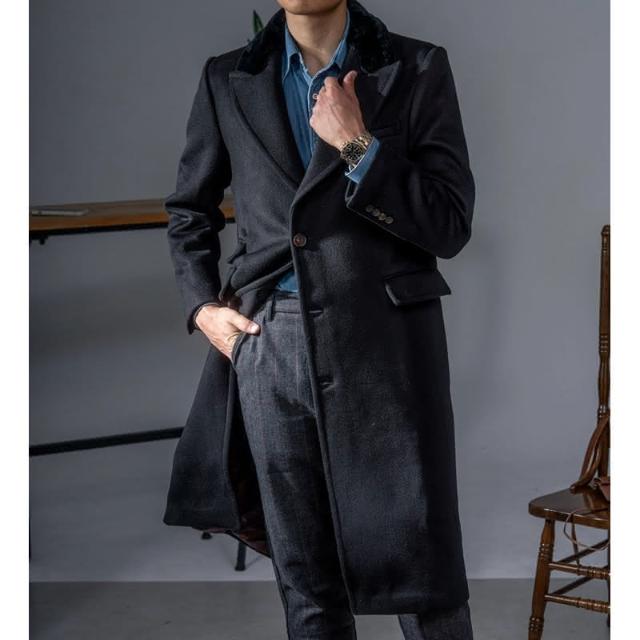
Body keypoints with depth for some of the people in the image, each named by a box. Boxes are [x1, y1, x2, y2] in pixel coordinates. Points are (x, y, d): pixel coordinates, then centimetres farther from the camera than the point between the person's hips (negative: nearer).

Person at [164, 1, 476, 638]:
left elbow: (451, 225, -3)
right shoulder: (227, 80, 10)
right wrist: (200, 305, 6)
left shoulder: (417, 69, 2)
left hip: (387, 345, -2)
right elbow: (189, 210, 21)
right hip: (268, 346, 2)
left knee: (425, 584, 1)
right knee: (307, 589, 10)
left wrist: (357, 147, -12)